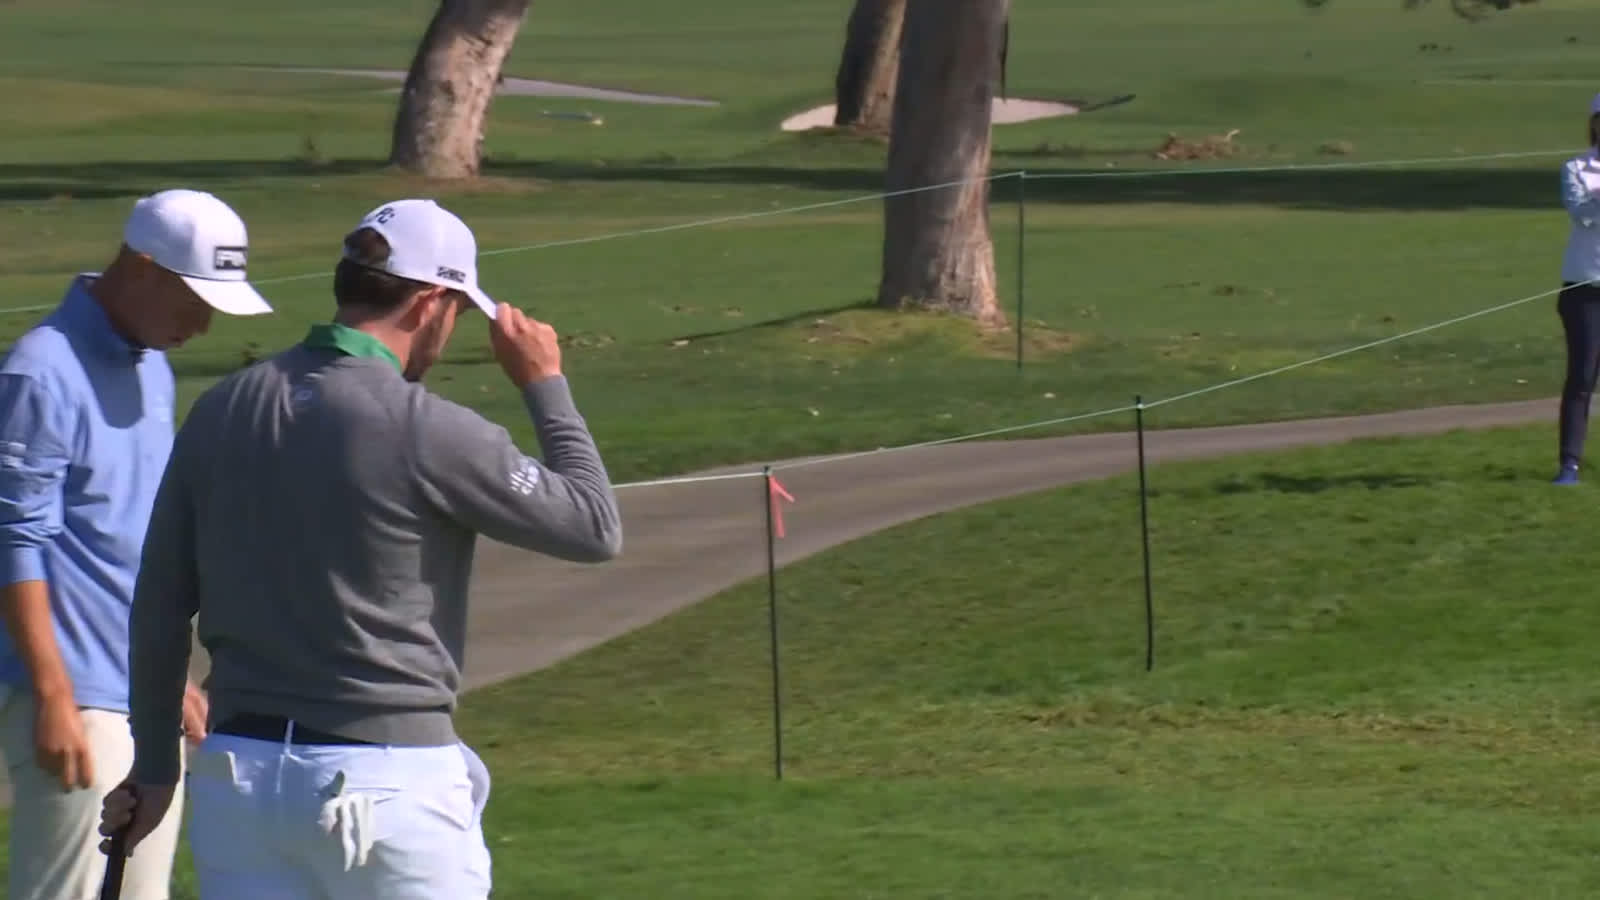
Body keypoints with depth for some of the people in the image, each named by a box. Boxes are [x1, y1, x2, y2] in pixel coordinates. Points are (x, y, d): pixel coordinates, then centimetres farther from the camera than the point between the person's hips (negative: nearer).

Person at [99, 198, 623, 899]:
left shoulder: (221, 412, 5)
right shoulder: (424, 431, -14)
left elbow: (160, 605, 11)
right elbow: (595, 528, -7)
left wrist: (154, 762, 21)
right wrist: (544, 386, 4)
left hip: (236, 769, 6)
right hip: (389, 777, -6)